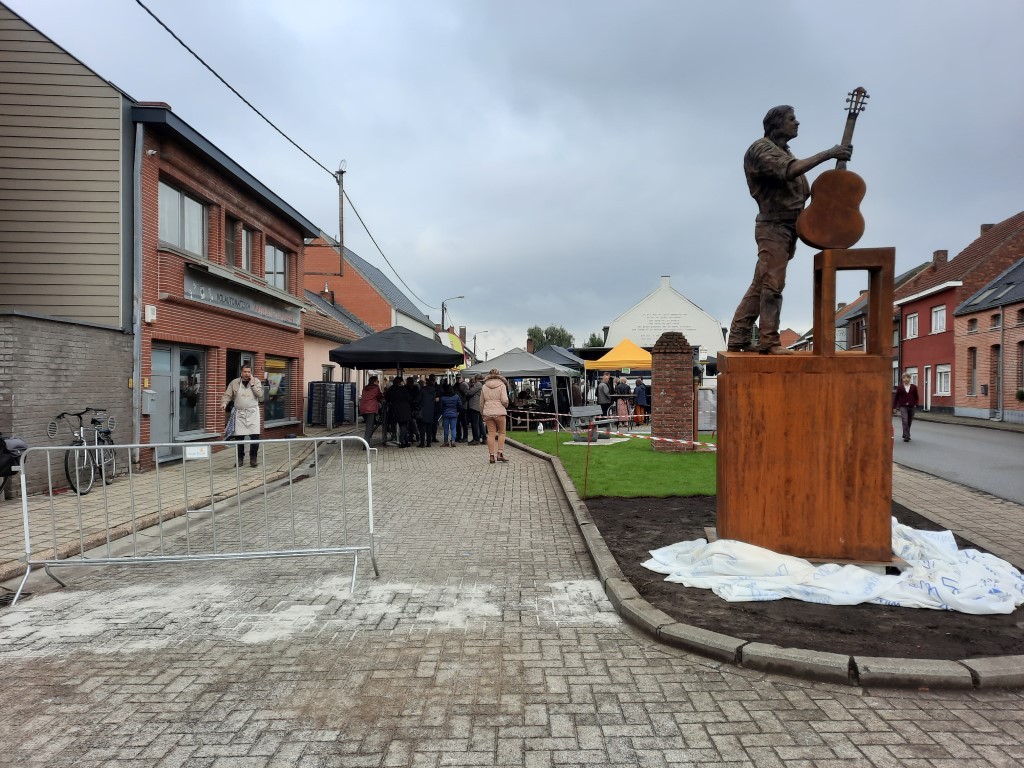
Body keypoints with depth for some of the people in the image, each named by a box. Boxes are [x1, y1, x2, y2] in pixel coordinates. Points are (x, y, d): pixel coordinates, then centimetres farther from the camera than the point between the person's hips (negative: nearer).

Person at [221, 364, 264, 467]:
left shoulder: (256, 381, 4)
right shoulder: (234, 383, 5)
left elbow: (260, 395, -7)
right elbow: (227, 395, 0)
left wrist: (252, 384, -10)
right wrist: (224, 403, -19)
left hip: (253, 413, -1)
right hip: (239, 413, 1)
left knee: (255, 436, -8)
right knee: (239, 437, 3)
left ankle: (253, 458, 5)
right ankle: (240, 458, 16)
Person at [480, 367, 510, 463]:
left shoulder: (484, 386, 9)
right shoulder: (502, 385, -2)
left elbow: (481, 403, 13)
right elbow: (504, 400, -11)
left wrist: (482, 415, 24)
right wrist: (506, 406, 10)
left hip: (488, 413, 3)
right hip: (499, 412, -3)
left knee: (491, 434, 5)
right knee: (502, 432, 9)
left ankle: (492, 456, 5)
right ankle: (500, 453, 0)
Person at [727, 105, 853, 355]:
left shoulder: (783, 152, 25)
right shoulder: (761, 149, -6)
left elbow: (803, 192, 21)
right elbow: (790, 171, -25)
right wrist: (828, 154, -22)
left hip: (787, 227, 10)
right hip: (774, 226, -10)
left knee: (760, 286, 7)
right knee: (772, 285, -11)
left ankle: (738, 339, 9)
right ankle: (769, 342, -8)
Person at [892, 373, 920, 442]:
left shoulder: (914, 387, 3)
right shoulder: (900, 387, 1)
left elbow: (916, 397, 10)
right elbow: (896, 397, 5)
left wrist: (916, 404, 2)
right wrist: (894, 407, 5)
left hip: (911, 407, 2)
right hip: (903, 407, -2)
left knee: (909, 423, 10)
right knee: (905, 422, -13)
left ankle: (905, 435, 28)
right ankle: (906, 437, -12)